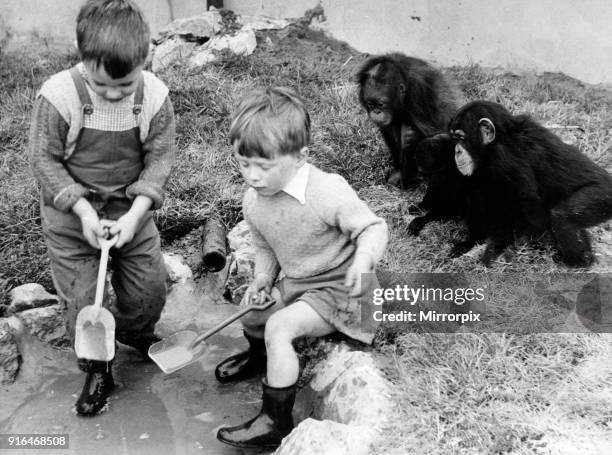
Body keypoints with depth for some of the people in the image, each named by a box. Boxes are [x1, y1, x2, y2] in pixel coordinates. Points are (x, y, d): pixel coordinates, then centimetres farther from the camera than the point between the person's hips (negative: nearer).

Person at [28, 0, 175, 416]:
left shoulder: (155, 96, -16)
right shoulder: (58, 96, -23)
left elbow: (159, 159, -10)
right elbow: (45, 159, -13)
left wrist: (136, 213, -20)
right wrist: (83, 210, -21)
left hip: (130, 207, 2)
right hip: (71, 212, -2)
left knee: (151, 284, 8)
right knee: (82, 297, 2)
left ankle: (135, 333, 43)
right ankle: (96, 369, 27)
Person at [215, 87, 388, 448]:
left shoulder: (328, 192, -28)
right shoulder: (253, 202, -5)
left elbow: (374, 228, -22)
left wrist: (364, 259, -42)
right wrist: (262, 280, -3)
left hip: (338, 289, -8)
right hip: (295, 283, 8)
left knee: (279, 327, -23)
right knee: (251, 313, 15)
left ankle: (276, 422, -11)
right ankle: (260, 355, 53)